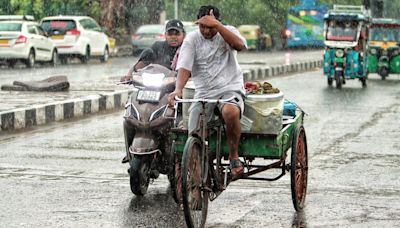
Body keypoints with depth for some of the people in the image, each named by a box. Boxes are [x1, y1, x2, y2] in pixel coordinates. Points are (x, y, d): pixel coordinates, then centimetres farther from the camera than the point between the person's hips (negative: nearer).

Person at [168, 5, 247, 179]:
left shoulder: (227, 32, 3)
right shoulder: (192, 39, 3)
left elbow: (240, 45, -21)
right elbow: (184, 67, -9)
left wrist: (216, 25, -27)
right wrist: (178, 89, -29)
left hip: (230, 88, -2)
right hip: (204, 92, 2)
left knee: (230, 112, -37)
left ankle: (234, 156, -17)